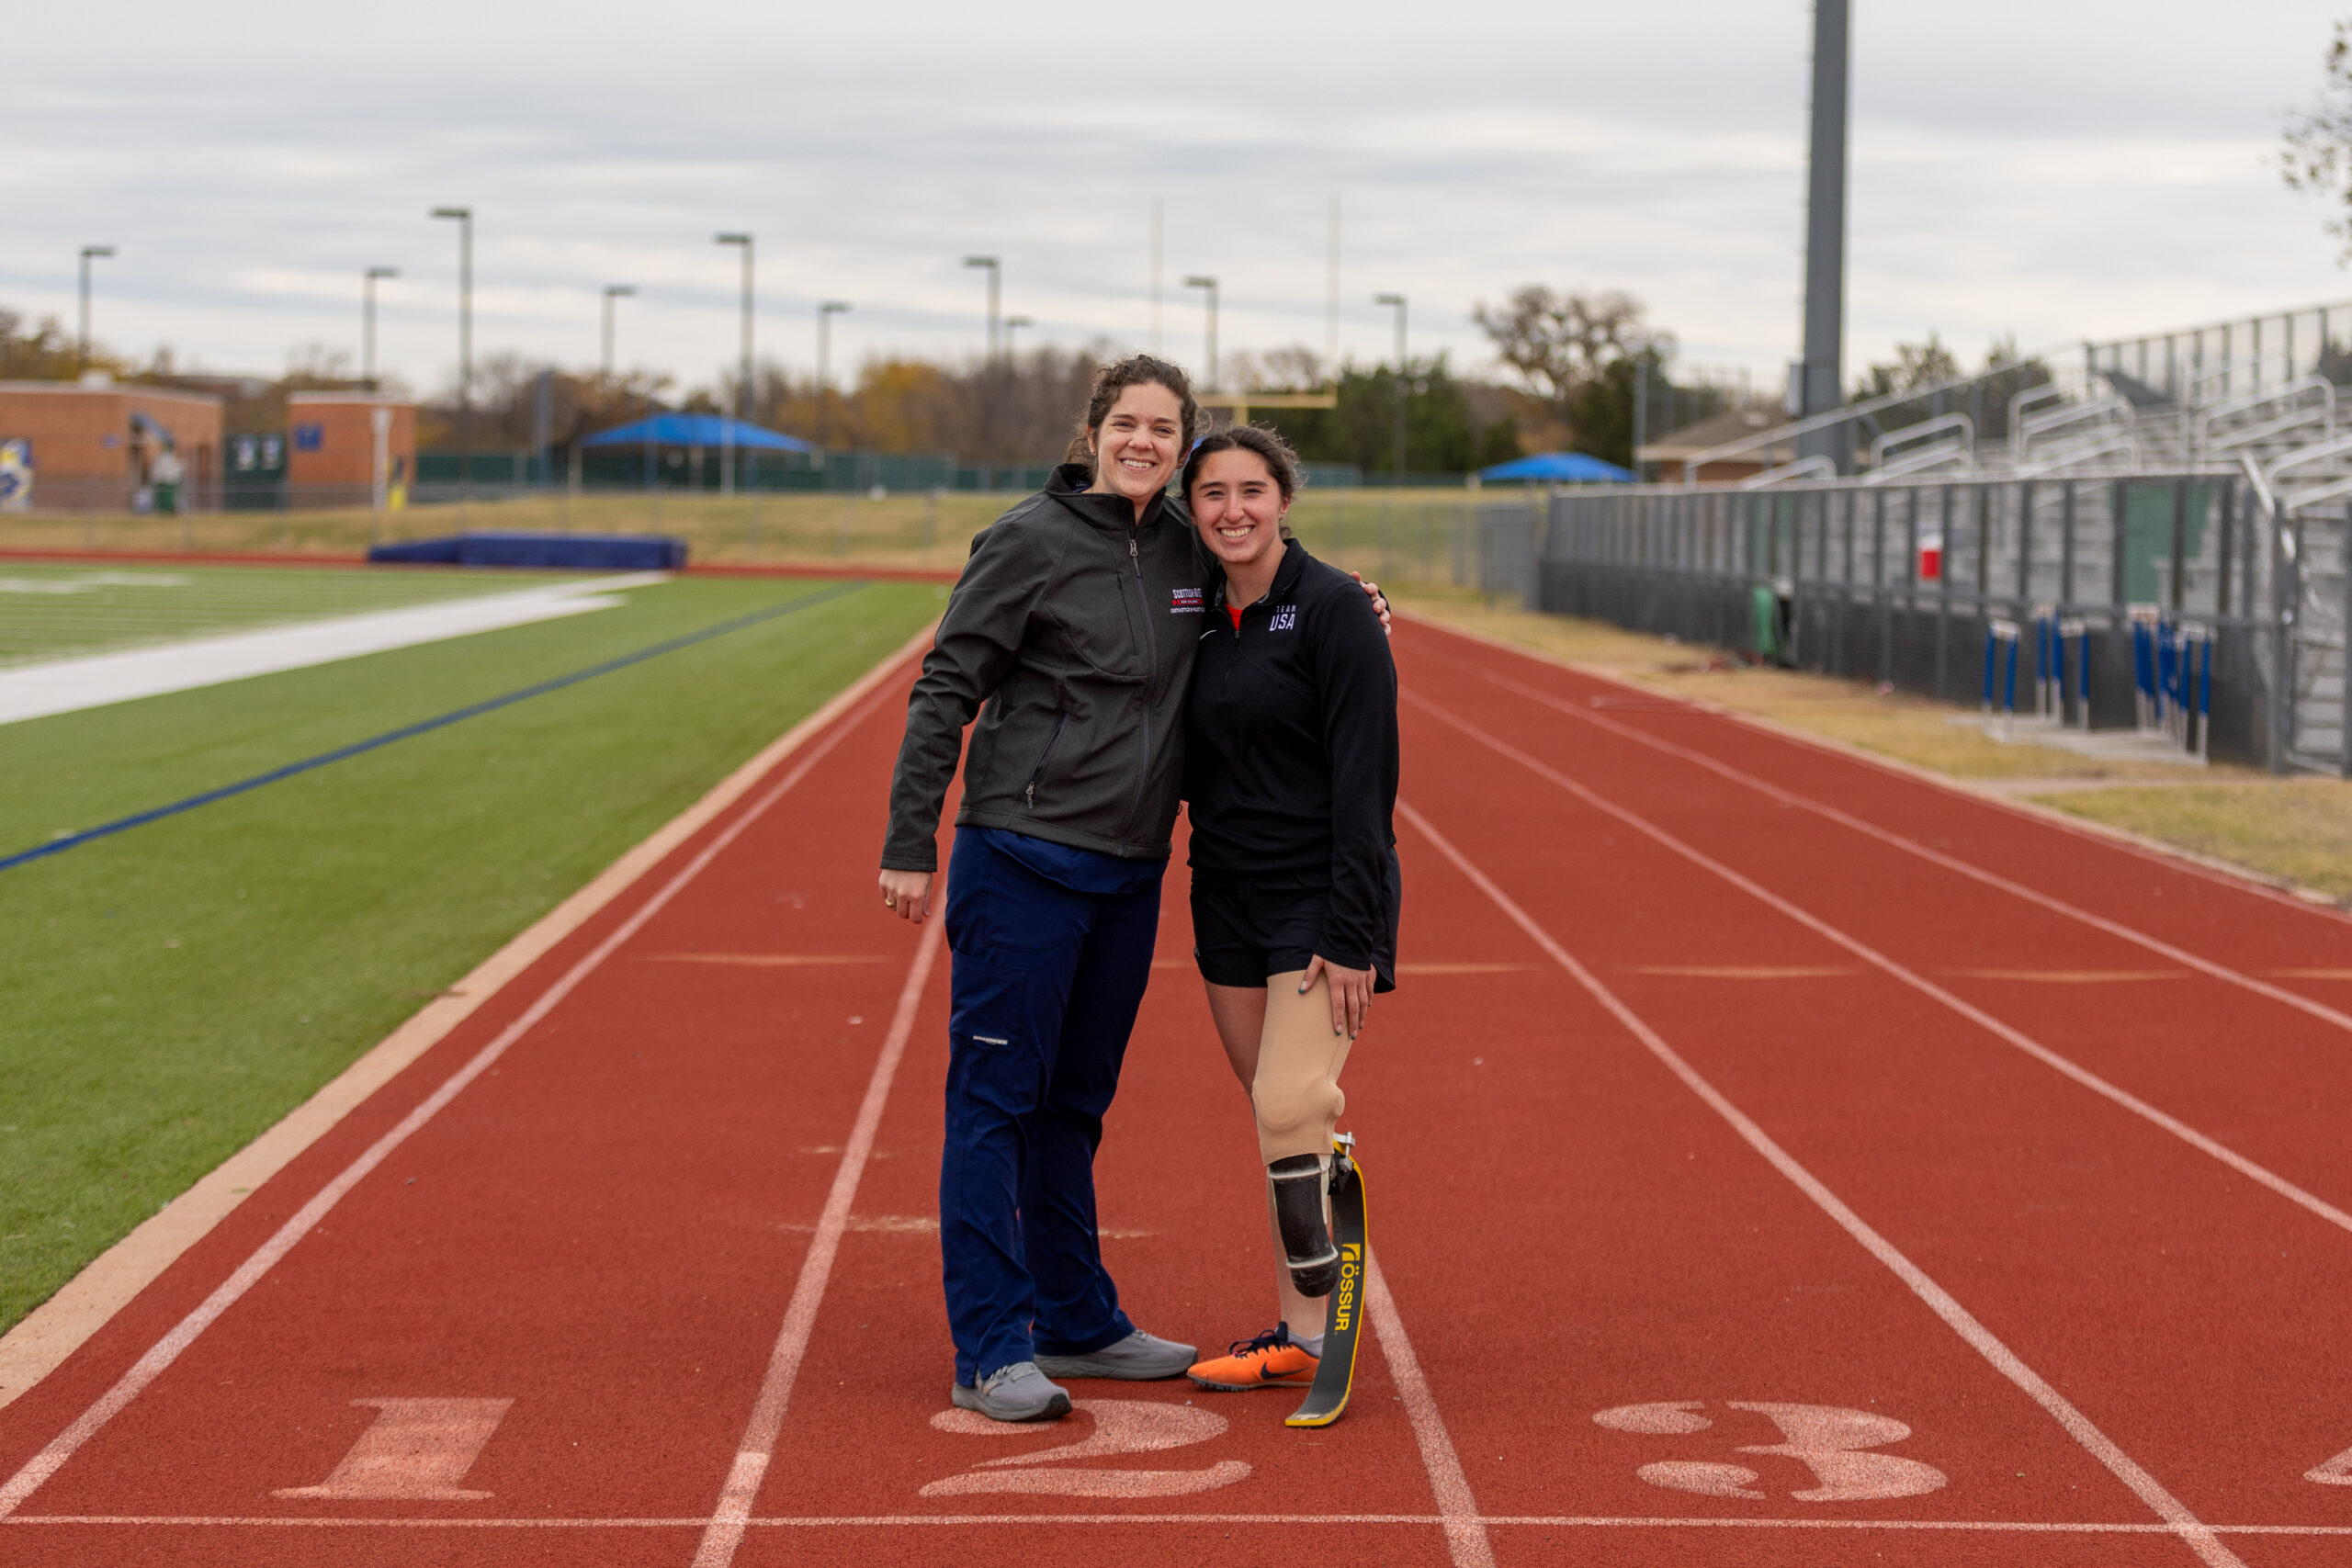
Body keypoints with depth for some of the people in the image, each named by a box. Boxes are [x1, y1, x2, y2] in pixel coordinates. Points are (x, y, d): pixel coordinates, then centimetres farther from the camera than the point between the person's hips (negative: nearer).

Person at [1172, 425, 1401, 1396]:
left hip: (1322, 897, -6)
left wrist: (1352, 936, -18)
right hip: (1228, 899, 7)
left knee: (1289, 1106, -16)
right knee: (1278, 1117, 8)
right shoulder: (1202, 618, 9)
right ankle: (1296, 1333, 13)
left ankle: (1314, 1334, -7)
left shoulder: (1334, 608, -11)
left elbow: (1365, 779, -15)